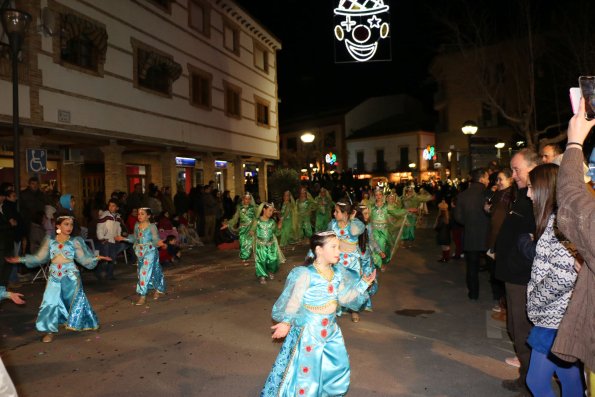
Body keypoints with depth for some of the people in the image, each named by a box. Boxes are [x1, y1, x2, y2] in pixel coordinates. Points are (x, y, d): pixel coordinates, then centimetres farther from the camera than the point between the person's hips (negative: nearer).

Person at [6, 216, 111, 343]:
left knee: (74, 300, 0)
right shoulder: (50, 241, 3)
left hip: (70, 276, -2)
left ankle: (81, 323, 20)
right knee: (51, 302, 2)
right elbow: (39, 257, 8)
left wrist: (97, 258, -15)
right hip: (55, 277, 2)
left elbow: (83, 259, -1)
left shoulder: (74, 241, -1)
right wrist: (21, 259, 4)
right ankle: (50, 330, 14)